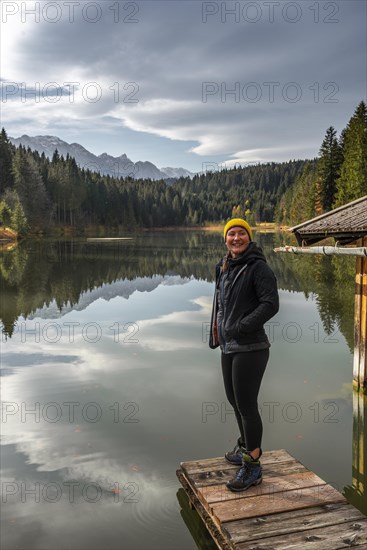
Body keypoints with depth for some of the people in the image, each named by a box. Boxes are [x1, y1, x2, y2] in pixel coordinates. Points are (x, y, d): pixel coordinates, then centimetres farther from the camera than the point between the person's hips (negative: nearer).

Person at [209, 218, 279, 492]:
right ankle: (245, 447, 42)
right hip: (229, 347, 9)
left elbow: (271, 304, -21)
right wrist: (218, 329, 14)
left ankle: (253, 467, 12)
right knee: (234, 399, 21)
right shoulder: (225, 267, 11)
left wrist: (240, 327, -22)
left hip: (250, 348, -8)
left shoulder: (258, 267, -13)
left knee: (246, 405, -3)